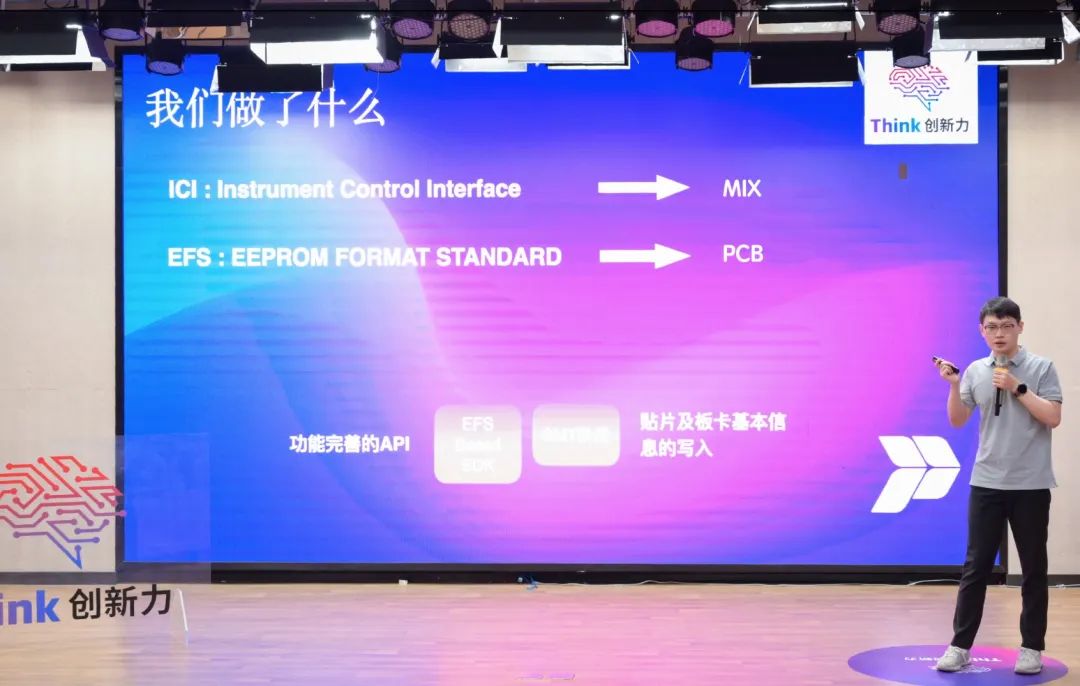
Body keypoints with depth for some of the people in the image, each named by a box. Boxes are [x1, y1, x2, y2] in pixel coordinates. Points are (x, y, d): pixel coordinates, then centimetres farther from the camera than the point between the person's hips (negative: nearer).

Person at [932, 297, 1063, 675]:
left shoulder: (1041, 368, -2)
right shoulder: (975, 371, 5)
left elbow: (1053, 418, -9)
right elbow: (957, 421, 7)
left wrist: (1018, 388, -16)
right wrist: (954, 386, -8)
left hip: (1031, 485, -2)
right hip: (986, 483, 2)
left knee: (1033, 569, 7)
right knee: (976, 566, 3)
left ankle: (1032, 647, 17)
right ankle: (960, 645, 8)